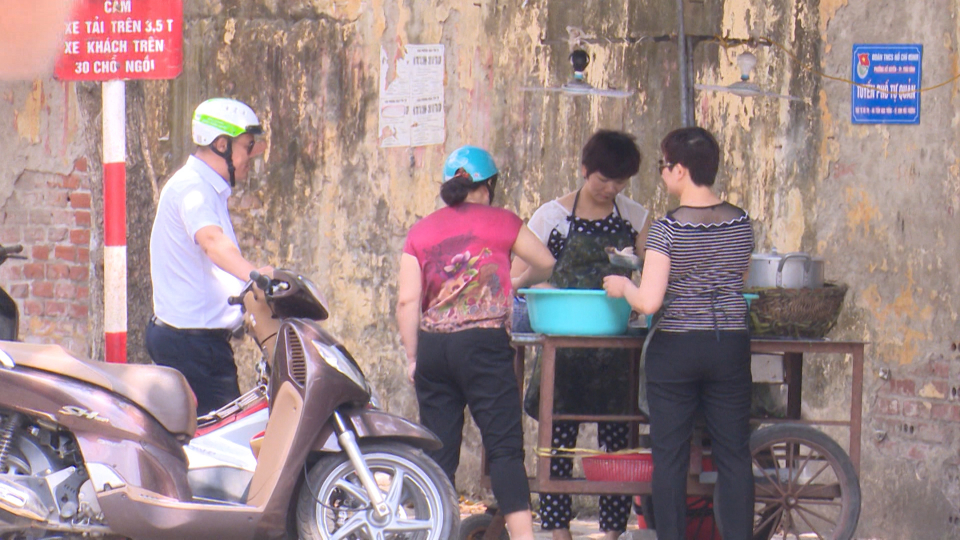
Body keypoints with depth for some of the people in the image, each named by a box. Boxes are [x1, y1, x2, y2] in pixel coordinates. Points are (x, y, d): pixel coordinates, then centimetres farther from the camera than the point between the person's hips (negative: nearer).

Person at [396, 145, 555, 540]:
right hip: (483, 342, -3)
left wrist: (413, 357, 9)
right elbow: (546, 265, 13)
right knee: (504, 446, -5)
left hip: (432, 345, 3)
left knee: (438, 450, 8)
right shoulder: (500, 222, 3)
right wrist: (519, 282, 34)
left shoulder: (421, 231, 9)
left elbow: (407, 300, 2)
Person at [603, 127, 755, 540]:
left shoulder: (667, 230, -13)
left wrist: (622, 287, 3)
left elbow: (649, 302, -17)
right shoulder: (741, 223, 1)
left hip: (676, 348, -4)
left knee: (670, 458, 4)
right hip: (730, 346, 4)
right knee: (734, 455, 6)